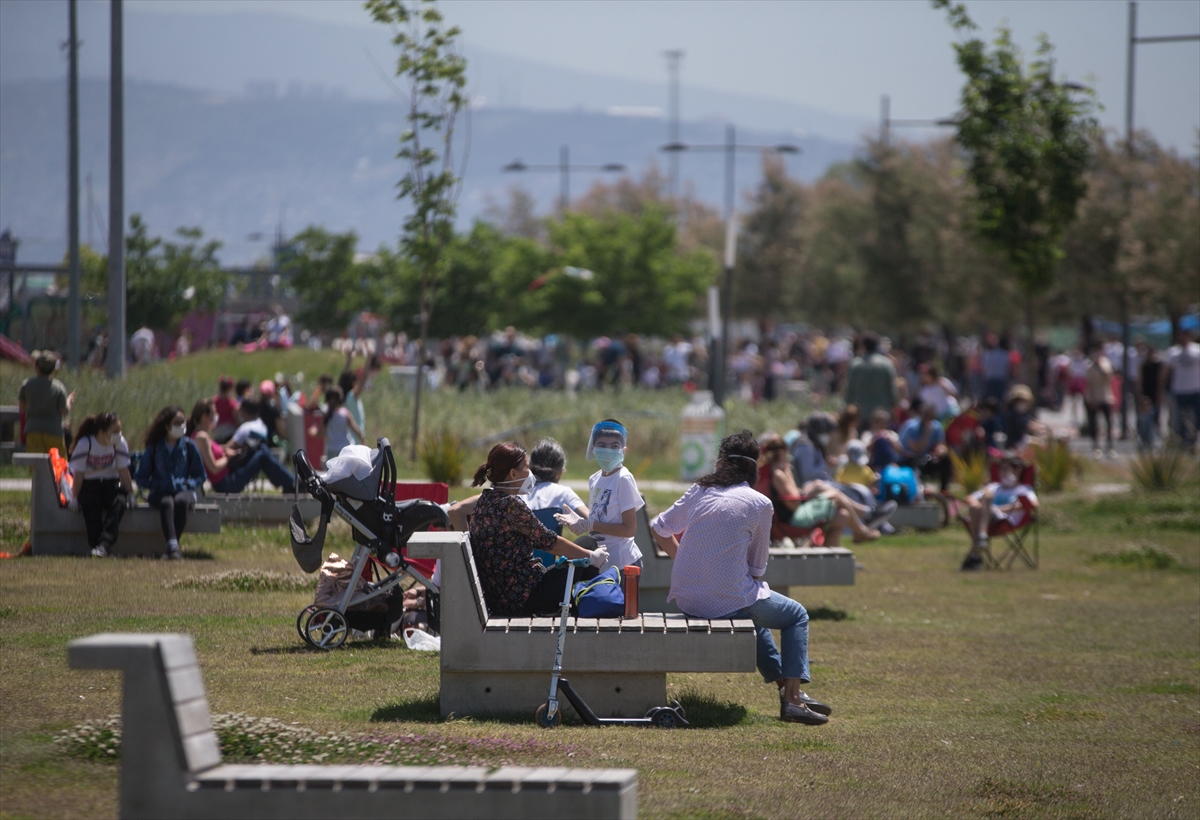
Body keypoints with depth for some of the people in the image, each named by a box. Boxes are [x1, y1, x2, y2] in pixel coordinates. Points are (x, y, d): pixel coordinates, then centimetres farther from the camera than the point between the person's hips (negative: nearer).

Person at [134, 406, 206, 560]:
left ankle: (172, 547, -36)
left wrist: (187, 484, -8)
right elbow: (140, 478, 8)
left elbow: (200, 477, 11)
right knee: (167, 503, -36)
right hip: (160, 493, -1)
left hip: (183, 491, 1)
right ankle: (173, 546, -52)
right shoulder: (154, 448, 6)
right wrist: (154, 486, -10)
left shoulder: (189, 446, 8)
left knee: (181, 501, -36)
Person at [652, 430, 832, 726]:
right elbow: (757, 567, 1)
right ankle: (793, 699, 7)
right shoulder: (759, 504, -5)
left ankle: (784, 684, 42)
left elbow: (659, 530, 16)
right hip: (729, 599, -6)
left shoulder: (699, 491, 5)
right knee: (796, 616, 19)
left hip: (687, 599, 6)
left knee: (754, 613, 36)